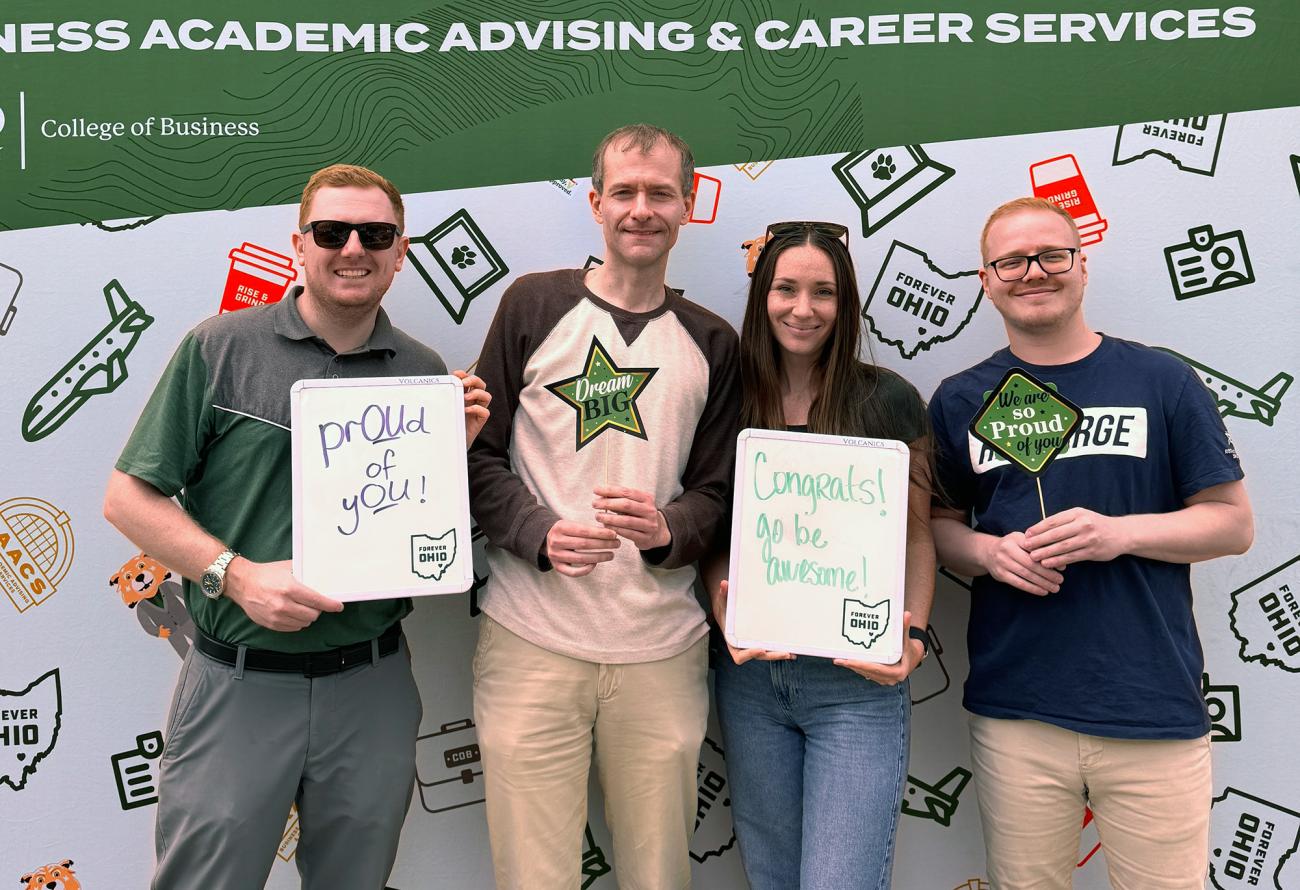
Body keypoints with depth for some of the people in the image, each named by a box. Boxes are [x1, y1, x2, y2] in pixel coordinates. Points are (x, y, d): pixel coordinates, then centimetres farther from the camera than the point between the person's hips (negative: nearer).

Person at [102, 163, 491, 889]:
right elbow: (129, 496, -3)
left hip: (373, 687, 3)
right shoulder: (219, 349, -5)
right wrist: (236, 576, -17)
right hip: (238, 685, -2)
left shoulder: (424, 371, 3)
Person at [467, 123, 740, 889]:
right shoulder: (534, 306, 3)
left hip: (661, 648, 2)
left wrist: (666, 530, -14)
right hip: (533, 639, -2)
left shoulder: (713, 344, 9)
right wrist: (541, 533, -15)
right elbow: (480, 453, 2)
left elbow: (717, 490, 8)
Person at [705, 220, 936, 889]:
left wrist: (914, 635, -13)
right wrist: (725, 615, -9)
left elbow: (917, 535, 1)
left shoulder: (888, 400, -2)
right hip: (750, 677, 3)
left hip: (859, 685, -3)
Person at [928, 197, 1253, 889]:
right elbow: (939, 523, 12)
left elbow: (1233, 522, 3)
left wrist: (1120, 532, -14)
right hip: (1014, 710, 1)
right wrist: (987, 552, -10)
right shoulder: (960, 400, 7)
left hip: (1154, 709, -1)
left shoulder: (1163, 382, 2)